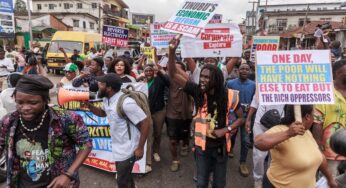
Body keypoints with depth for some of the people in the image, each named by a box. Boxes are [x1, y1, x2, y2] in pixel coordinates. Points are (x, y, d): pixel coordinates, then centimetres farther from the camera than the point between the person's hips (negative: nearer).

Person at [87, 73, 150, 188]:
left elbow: (145, 123, -26)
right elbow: (103, 113, 20)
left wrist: (140, 148, -22)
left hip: (127, 149, -8)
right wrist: (88, 105, 3)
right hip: (118, 147, 9)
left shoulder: (126, 103, -30)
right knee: (125, 176, 28)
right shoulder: (107, 99, -1)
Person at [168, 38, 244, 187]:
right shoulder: (197, 92, -12)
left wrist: (226, 130, -15)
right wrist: (172, 51, -29)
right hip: (202, 145, 0)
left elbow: (241, 118, 0)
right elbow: (173, 74, -17)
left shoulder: (229, 96, -12)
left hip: (220, 145, 0)